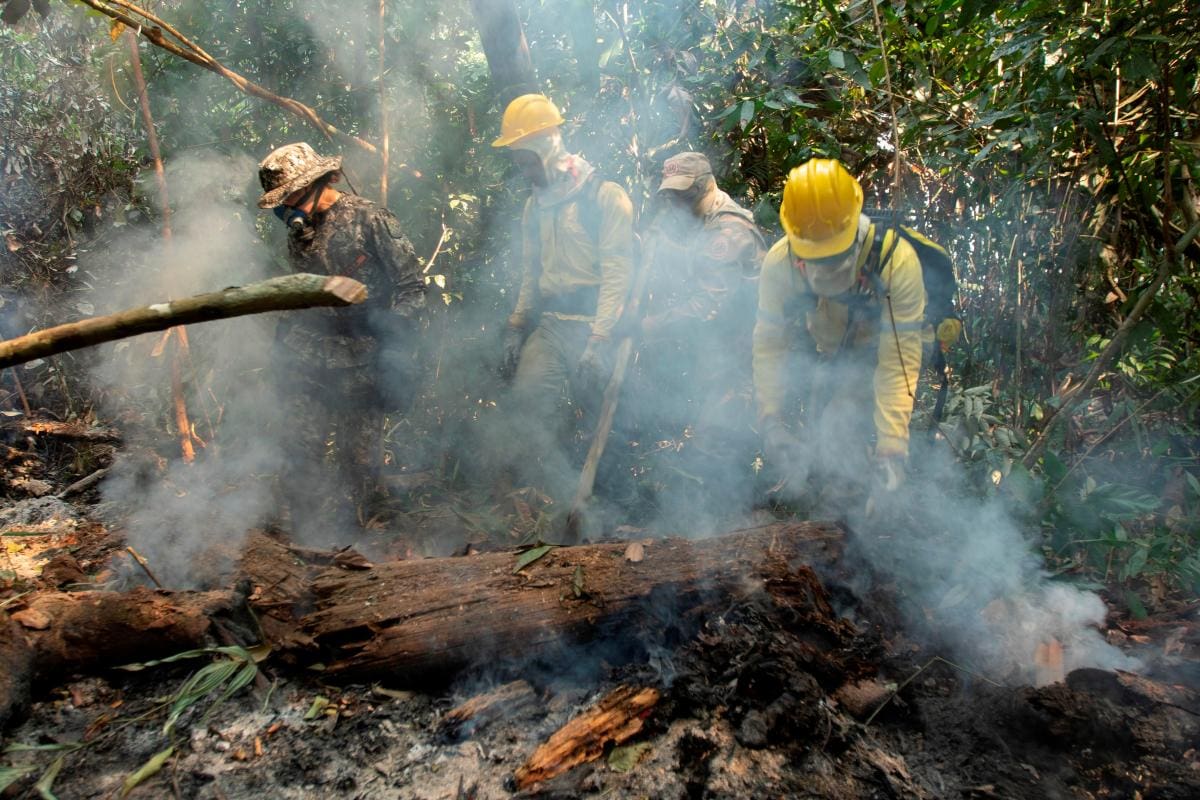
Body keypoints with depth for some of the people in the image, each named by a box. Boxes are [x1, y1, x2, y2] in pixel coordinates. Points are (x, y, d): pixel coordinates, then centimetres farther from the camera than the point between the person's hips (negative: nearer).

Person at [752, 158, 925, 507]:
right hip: (821, 356, 3)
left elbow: (898, 361, -32)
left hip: (874, 357, -3)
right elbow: (769, 343, -19)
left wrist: (890, 449, -37)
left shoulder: (897, 260, -34)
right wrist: (770, 420, -27)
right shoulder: (779, 262, -26)